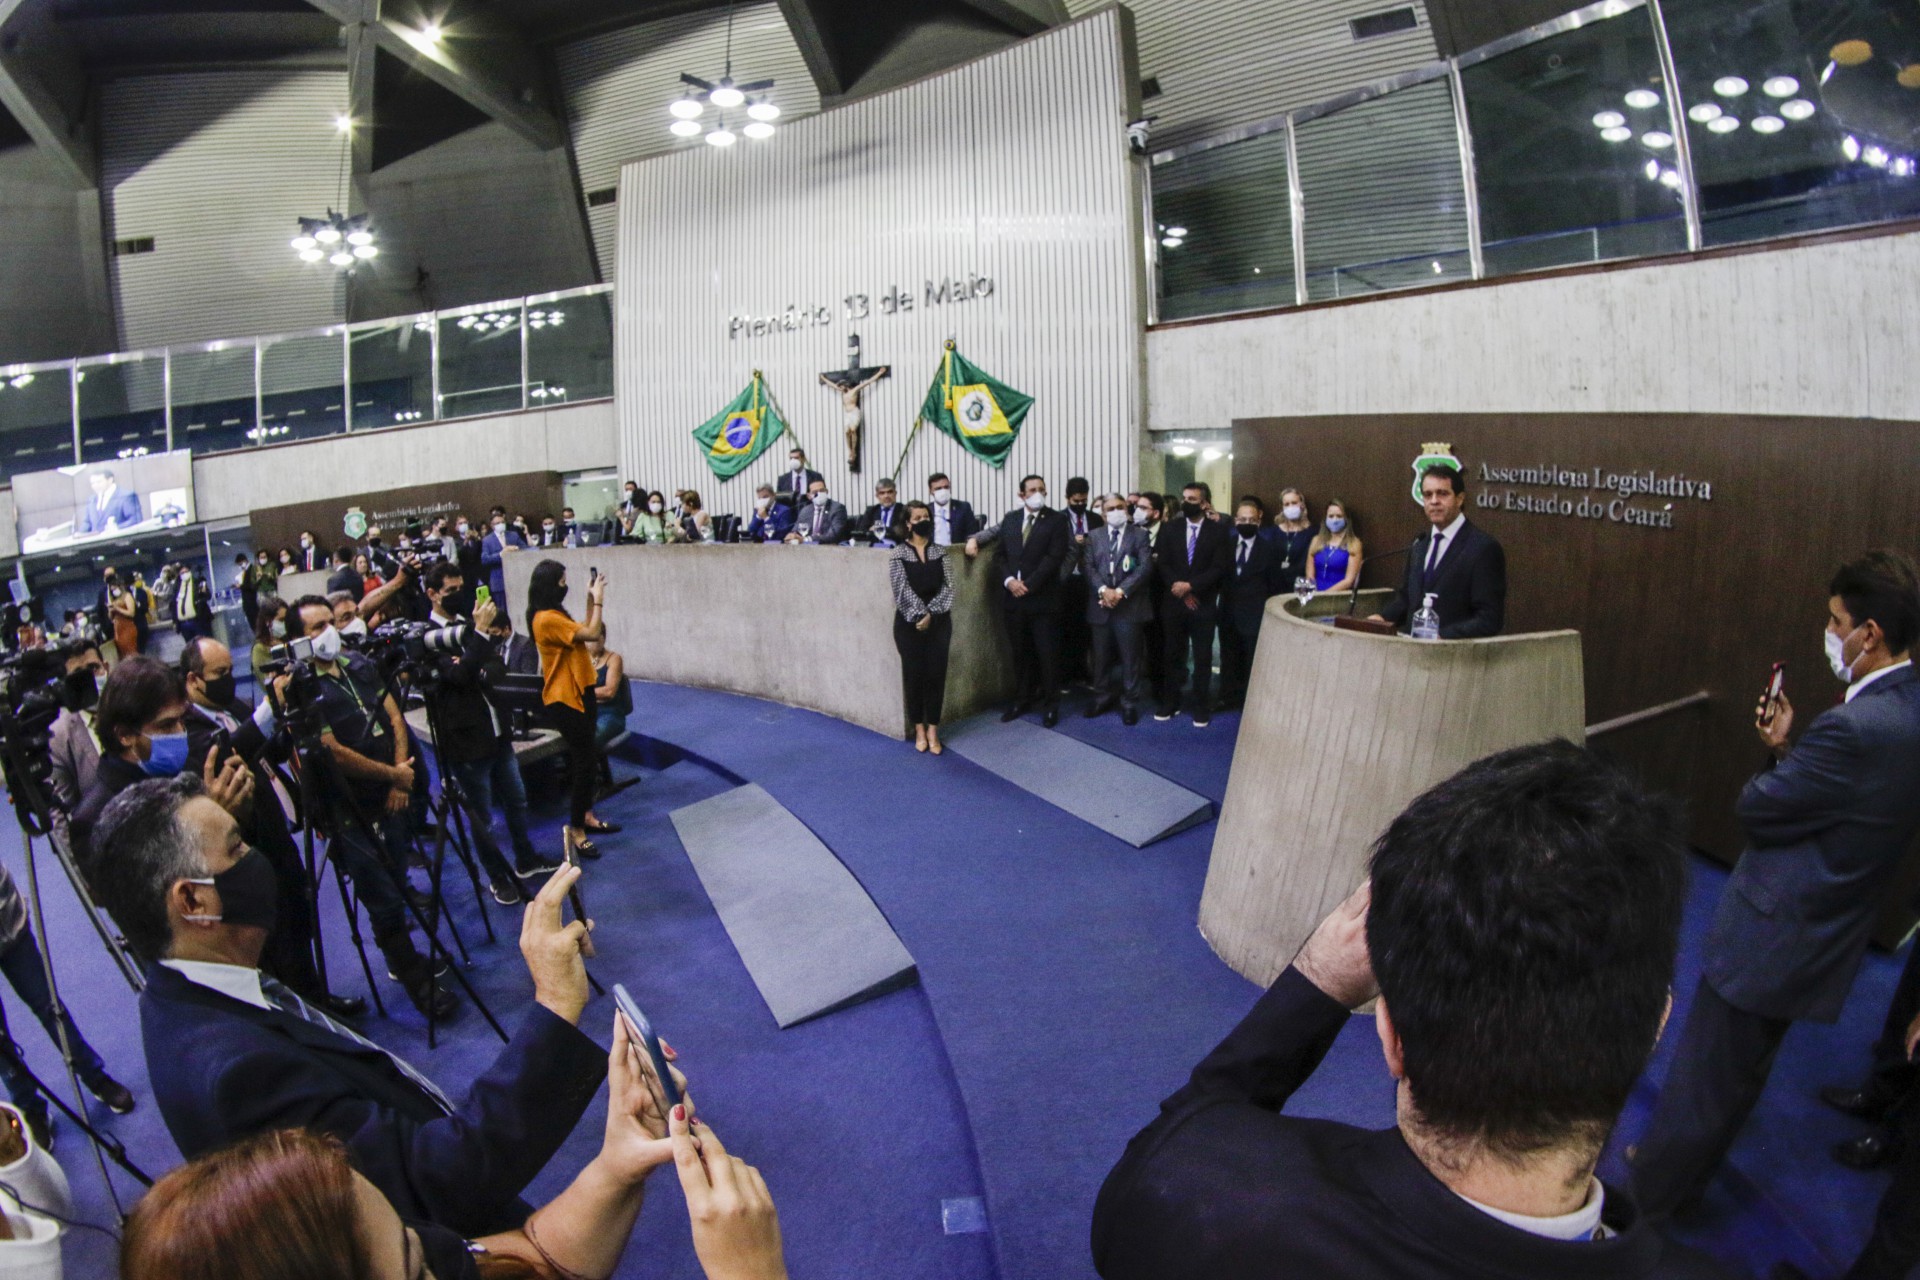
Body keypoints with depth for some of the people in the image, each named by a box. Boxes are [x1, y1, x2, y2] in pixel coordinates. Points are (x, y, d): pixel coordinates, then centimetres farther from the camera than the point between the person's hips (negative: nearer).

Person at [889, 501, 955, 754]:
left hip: (939, 622, 2)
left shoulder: (941, 552, 5)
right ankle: (919, 730, 15)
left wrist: (930, 614, -13)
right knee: (914, 674, 3)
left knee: (936, 674, 2)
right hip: (909, 623, -2)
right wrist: (920, 615, -19)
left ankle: (933, 731, 10)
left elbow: (947, 587, -2)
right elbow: (903, 589, -11)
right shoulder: (898, 555, -2)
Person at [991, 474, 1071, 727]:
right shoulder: (1009, 519, 10)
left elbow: (1054, 557, -12)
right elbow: (999, 554, 8)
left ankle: (1050, 704, 12)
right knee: (1020, 652, 12)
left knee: (1047, 654, 1)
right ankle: (1022, 699, 23)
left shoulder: (1056, 520, -4)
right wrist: (1008, 580, -10)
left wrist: (1028, 584, -16)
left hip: (1043, 598, -4)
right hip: (1013, 597, 4)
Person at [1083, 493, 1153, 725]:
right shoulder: (1094, 536, 11)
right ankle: (1103, 696, 25)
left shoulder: (1140, 535, 2)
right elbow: (1087, 566, 1)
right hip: (1100, 605, 3)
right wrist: (1103, 589, -16)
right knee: (1101, 656, 11)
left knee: (1130, 657, 3)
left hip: (1129, 605, -3)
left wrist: (1121, 591, -17)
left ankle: (1130, 702, 12)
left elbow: (1145, 567, -9)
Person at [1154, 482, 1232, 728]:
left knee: (1203, 658, 4)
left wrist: (1190, 585, -16)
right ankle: (1170, 702, 20)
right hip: (1173, 602, 2)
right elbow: (1162, 563, 2)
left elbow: (1221, 567, -9)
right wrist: (1178, 588, -12)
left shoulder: (1218, 530, -1)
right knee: (1173, 655, 9)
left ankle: (1201, 706, 15)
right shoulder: (1170, 528, 6)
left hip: (1204, 604, -2)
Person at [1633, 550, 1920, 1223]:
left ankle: (1652, 1195, 28)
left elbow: (1756, 808, -21)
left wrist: (1775, 754, -3)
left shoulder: (1858, 727, -31)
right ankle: (1680, 1172, 45)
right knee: (1741, 1071, 26)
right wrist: (1786, 750, -2)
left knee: (1703, 1079, 10)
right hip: (1823, 932, 10)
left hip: (1773, 934, -10)